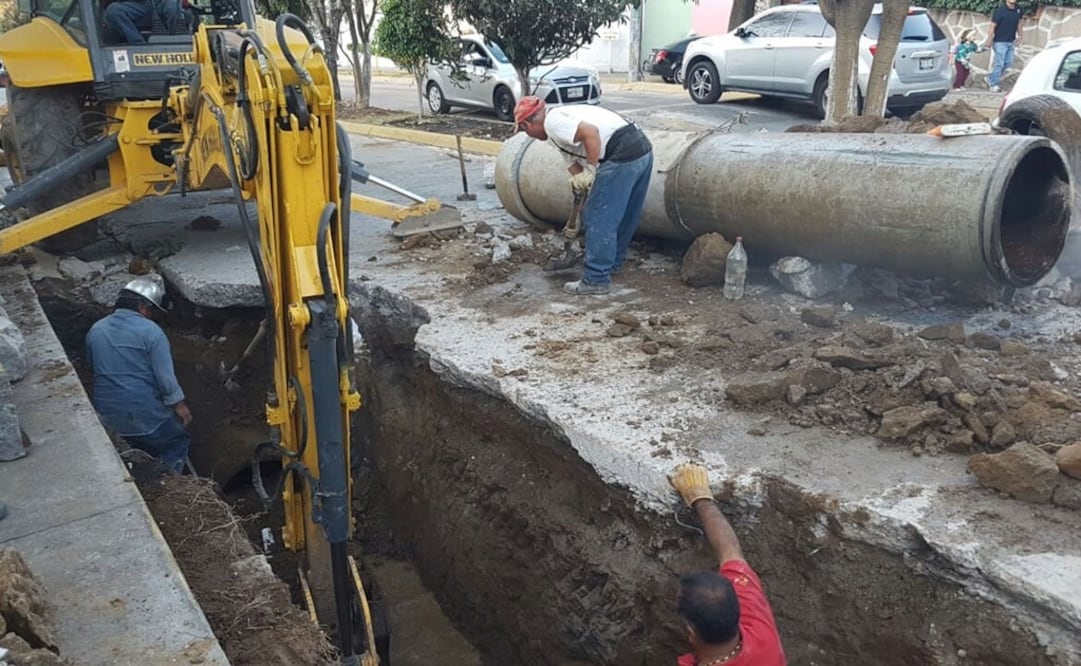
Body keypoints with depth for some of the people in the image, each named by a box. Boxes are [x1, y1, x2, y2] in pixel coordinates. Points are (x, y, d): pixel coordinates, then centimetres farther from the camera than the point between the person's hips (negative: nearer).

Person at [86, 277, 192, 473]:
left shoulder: (95, 330, 5)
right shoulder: (150, 331, -14)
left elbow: (93, 368, 17)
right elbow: (165, 376, -16)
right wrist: (179, 405, -6)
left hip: (108, 415, 6)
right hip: (147, 413, -6)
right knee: (177, 445, 14)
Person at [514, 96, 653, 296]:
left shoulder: (552, 122, -6)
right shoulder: (562, 120, 26)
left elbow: (591, 132, -20)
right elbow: (574, 163, 25)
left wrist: (591, 170, -12)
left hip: (622, 156, -10)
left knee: (599, 219, 0)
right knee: (625, 215, 24)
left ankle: (596, 280, 7)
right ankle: (612, 262, 41)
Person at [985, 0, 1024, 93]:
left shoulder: (1018, 10, 4)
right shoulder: (1000, 10, -13)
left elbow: (1019, 22, 18)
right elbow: (993, 26, -13)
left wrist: (1019, 35, 13)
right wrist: (989, 41, -15)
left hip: (1010, 41, 7)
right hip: (1000, 41, -7)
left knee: (1008, 62, 7)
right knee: (999, 63, -6)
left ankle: (991, 78, 23)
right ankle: (994, 85, 5)